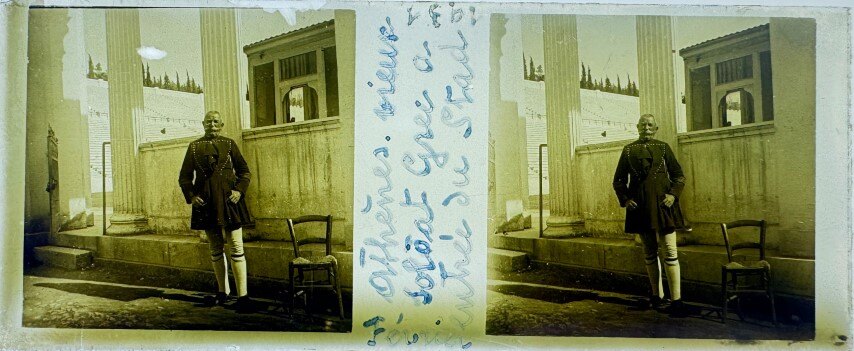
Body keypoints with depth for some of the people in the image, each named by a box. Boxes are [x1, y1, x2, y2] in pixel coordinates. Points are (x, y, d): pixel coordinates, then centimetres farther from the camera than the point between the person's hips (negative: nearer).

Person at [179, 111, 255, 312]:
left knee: (236, 248, -7)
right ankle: (223, 293, 23)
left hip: (229, 201, -2)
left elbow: (244, 170, 7)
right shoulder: (194, 147, 8)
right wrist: (191, 196, -4)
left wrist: (239, 190, -8)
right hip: (206, 203, 2)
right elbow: (184, 177, 10)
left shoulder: (229, 144, 5)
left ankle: (242, 296, -7)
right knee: (215, 250, 12)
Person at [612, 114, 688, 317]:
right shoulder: (628, 150, 7)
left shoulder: (663, 147, 5)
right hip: (640, 206, 2)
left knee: (671, 252, -6)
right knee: (649, 252, 11)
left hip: (663, 204, -1)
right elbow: (618, 180, 9)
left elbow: (679, 175, 7)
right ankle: (657, 295, 23)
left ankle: (676, 300, -3)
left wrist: (673, 194, -8)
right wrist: (625, 200, -4)